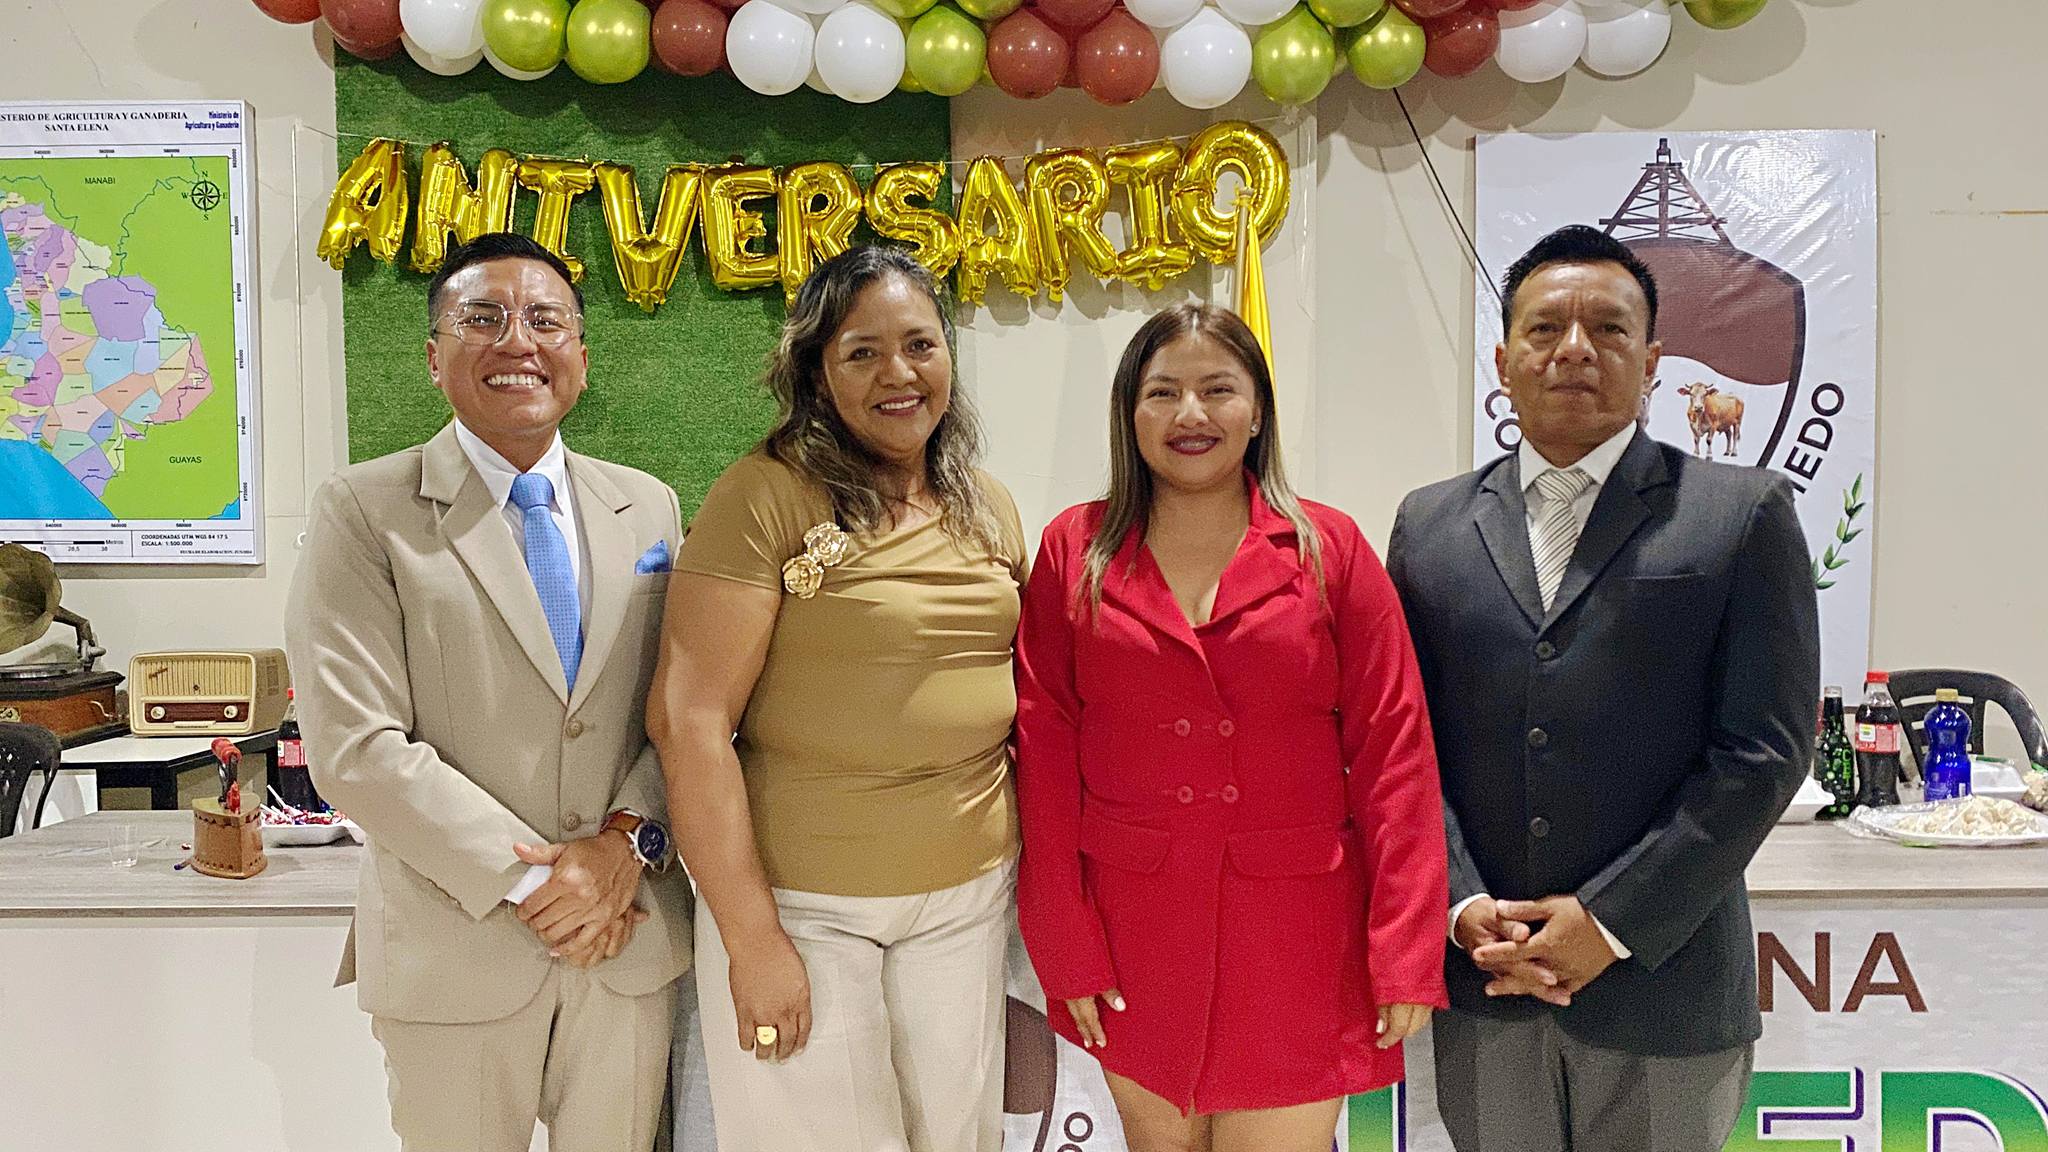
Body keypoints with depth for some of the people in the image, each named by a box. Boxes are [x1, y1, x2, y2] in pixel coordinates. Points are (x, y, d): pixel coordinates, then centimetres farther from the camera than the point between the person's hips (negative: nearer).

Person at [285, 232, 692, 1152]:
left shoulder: (648, 508, 6)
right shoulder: (363, 510, -6)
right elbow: (354, 749, -12)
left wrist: (627, 840, -11)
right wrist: (527, 879, -15)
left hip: (630, 941, 3)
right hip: (456, 954, -3)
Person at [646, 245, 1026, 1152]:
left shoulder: (990, 510, 7)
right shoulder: (766, 497, -12)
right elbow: (688, 718, -15)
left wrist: (1032, 866, 10)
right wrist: (752, 939, -15)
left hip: (970, 895, 5)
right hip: (804, 902, -5)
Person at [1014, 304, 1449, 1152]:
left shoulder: (1330, 549, 0)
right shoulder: (1075, 552, 1)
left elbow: (1393, 751, -3)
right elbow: (1045, 754, -1)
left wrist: (1408, 953, -8)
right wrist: (1064, 947, -5)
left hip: (1293, 937, 0)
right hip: (1132, 938, 1)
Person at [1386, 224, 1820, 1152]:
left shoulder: (1743, 512, -1)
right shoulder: (1430, 524, 6)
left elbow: (1763, 748, -7)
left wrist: (1611, 922, -12)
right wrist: (1463, 905, -7)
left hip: (1660, 982, -2)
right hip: (1480, 974, 2)